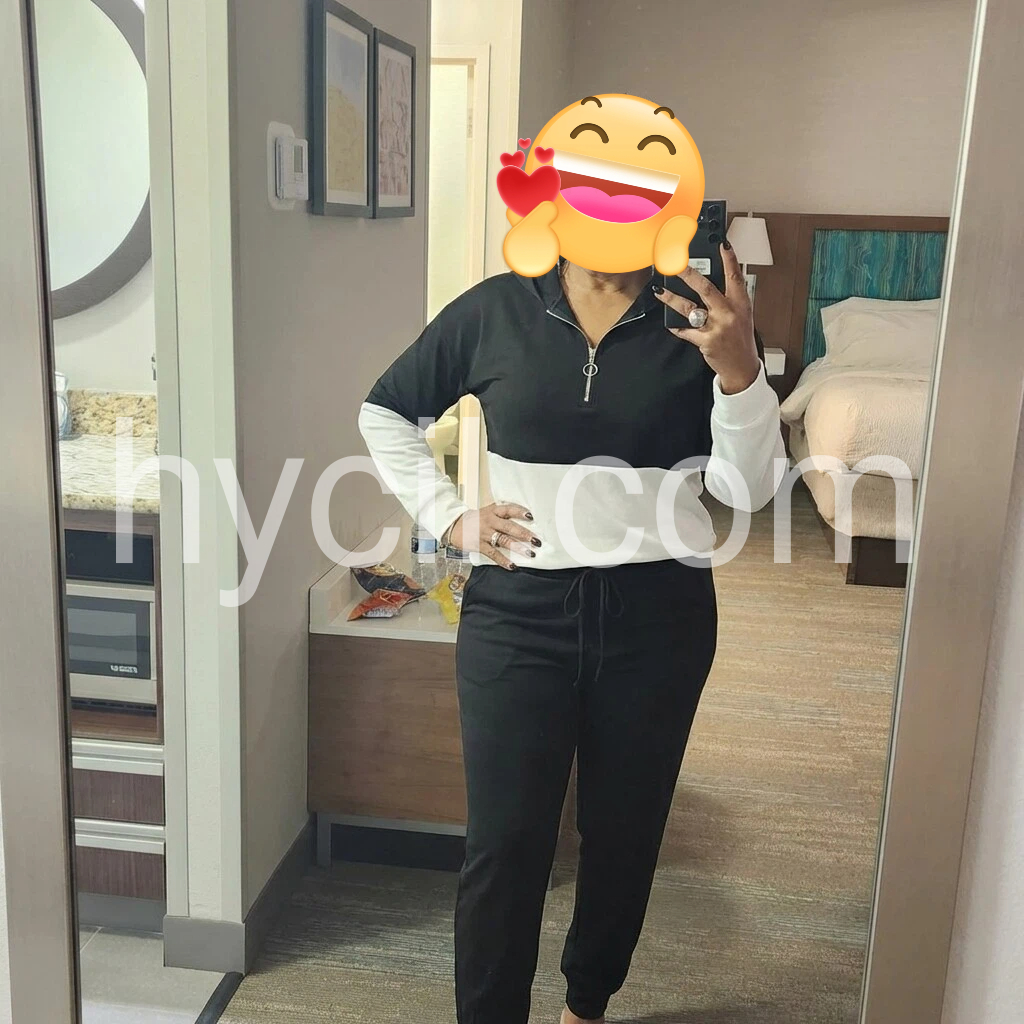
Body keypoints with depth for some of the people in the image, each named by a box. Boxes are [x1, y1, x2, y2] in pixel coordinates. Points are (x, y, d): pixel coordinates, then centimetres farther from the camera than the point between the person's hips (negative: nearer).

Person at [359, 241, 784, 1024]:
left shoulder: (702, 319, -3)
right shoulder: (495, 310, -2)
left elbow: (749, 489, -8)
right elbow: (387, 411, 10)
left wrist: (738, 368, -23)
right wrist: (449, 517, 0)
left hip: (658, 613, 1)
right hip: (519, 610, -1)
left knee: (625, 832, 17)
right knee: (506, 842, 3)